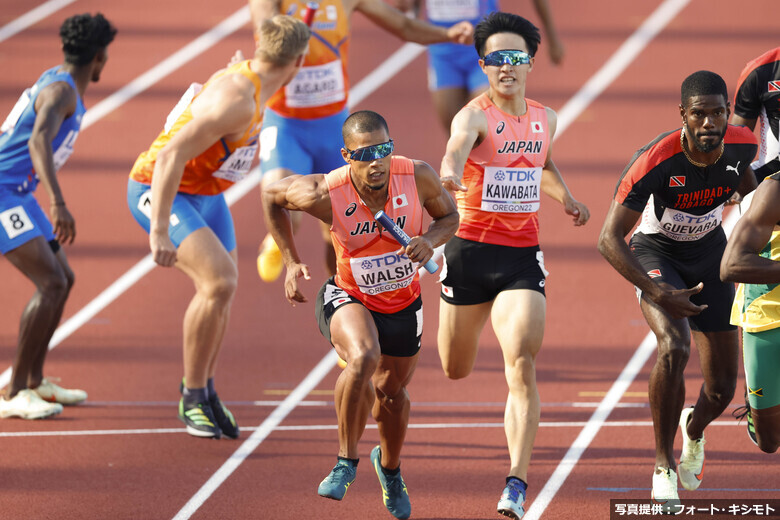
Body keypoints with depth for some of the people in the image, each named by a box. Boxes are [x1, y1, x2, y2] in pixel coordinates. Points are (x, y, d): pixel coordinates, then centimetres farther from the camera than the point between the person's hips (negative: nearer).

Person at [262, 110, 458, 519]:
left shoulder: (418, 177, -24)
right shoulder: (326, 194, -28)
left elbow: (449, 215, -4)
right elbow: (272, 196, -8)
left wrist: (430, 240, -26)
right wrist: (291, 262, -10)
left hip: (403, 304, 3)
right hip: (349, 299, -3)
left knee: (391, 392, 21)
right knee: (363, 357, -34)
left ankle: (390, 466, 53)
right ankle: (346, 462, -16)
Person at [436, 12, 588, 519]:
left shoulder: (545, 119, 5)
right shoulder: (475, 115, -13)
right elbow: (458, 145, -38)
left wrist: (565, 196, 15)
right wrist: (451, 171, -59)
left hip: (522, 256, 2)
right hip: (471, 249, -2)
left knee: (522, 366, -17)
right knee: (456, 370, 15)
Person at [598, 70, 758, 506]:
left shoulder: (741, 144, -19)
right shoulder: (656, 162, -32)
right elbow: (610, 239, -30)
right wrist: (658, 293, -38)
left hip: (710, 253, 4)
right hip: (656, 254, -4)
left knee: (722, 391, 3)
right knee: (674, 347, -33)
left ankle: (694, 429, 43)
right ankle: (664, 463, -14)